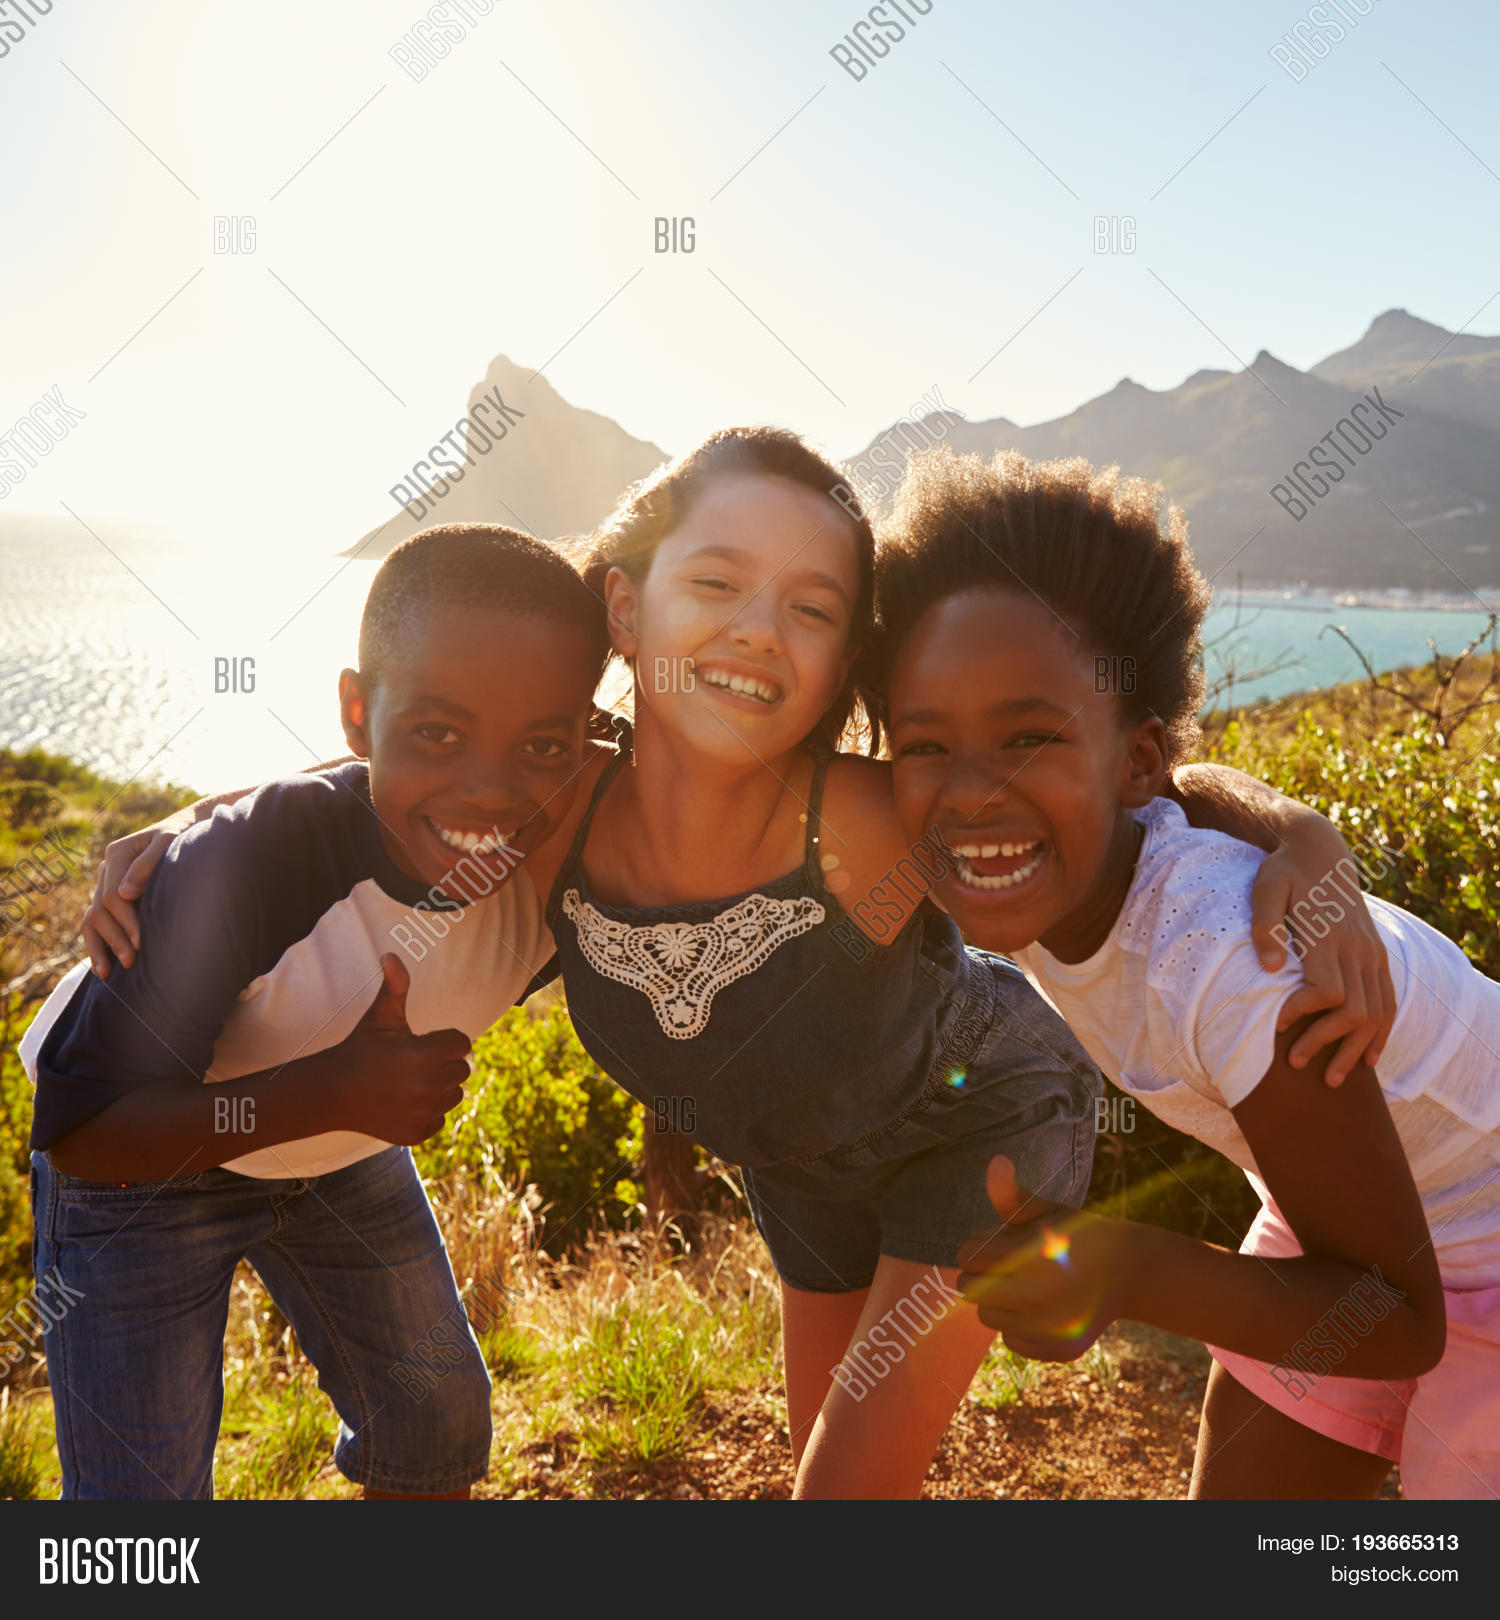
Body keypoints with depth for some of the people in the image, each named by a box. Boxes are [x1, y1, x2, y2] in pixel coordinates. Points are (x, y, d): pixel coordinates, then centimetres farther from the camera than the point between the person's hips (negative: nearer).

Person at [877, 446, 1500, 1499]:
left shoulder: (1235, 958, -40)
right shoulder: (1046, 888, -20)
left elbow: (1400, 1316, -29)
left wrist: (1124, 1270, -44)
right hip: (1348, 1212, 6)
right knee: (1242, 1491, 14)